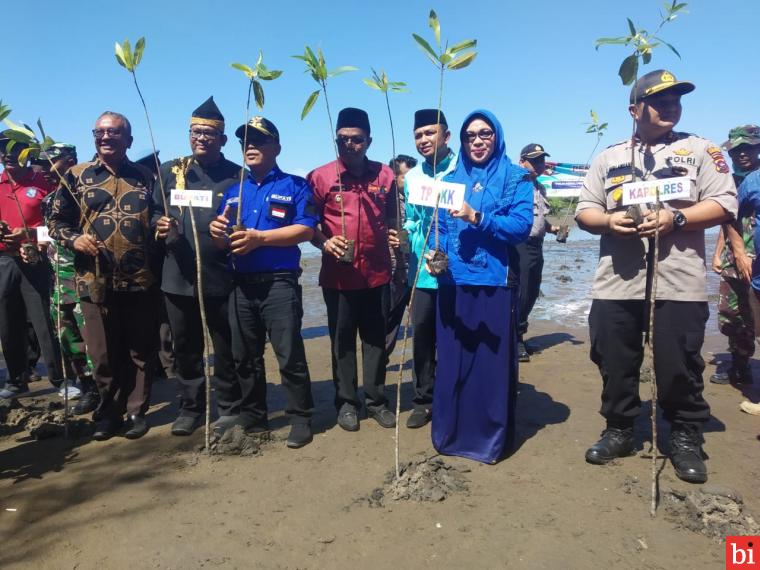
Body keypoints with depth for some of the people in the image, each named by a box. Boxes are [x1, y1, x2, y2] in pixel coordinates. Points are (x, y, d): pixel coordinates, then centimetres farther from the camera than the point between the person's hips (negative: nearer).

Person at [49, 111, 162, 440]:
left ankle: (137, 411, 21)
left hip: (141, 281, 0)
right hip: (95, 282, 0)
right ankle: (110, 412, 25)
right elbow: (56, 221, 9)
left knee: (140, 351, 7)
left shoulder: (145, 178, 10)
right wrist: (74, 239, -10)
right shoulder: (76, 176, 7)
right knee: (103, 354, 8)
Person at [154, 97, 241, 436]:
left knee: (227, 349, 7)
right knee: (185, 347, 14)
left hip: (222, 278, -3)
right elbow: (152, 214, 14)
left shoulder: (238, 176, 2)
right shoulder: (169, 171, 11)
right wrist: (159, 226, -9)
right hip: (178, 277, 3)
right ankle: (190, 408, 30)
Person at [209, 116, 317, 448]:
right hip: (241, 284, 6)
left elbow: (306, 230, -13)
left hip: (279, 283, -6)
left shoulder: (295, 186, 0)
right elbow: (224, 242, 17)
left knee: (289, 354, -4)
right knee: (244, 356, 13)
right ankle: (251, 415, 28)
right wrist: (217, 232, -7)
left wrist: (260, 237, -19)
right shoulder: (233, 191, 17)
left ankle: (301, 418, 9)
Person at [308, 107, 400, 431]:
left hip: (377, 273, 2)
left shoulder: (384, 175, 4)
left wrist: (394, 234, -5)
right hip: (338, 275, -2)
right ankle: (346, 402, 24)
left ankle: (376, 400, 26)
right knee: (342, 340, 9)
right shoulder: (319, 177, -3)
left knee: (376, 338, 11)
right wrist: (324, 242, -17)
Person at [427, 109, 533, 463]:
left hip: (494, 281, -3)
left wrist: (476, 217, -18)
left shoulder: (515, 178, 5)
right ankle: (450, 432, 24)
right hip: (453, 281, 3)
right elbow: (439, 225, 13)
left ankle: (491, 437, 18)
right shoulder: (451, 178, 15)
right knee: (451, 359, 7)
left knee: (492, 360, 2)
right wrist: (435, 252, -7)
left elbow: (522, 225, -9)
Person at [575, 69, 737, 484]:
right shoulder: (608, 157, 14)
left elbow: (724, 204, 0)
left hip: (677, 284, -2)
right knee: (615, 364, 9)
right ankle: (618, 431, 27)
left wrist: (675, 218, -14)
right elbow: (583, 211, 11)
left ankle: (686, 439, 24)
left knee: (679, 368, 4)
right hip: (615, 284, 2)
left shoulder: (698, 149, 8)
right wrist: (608, 220, -10)